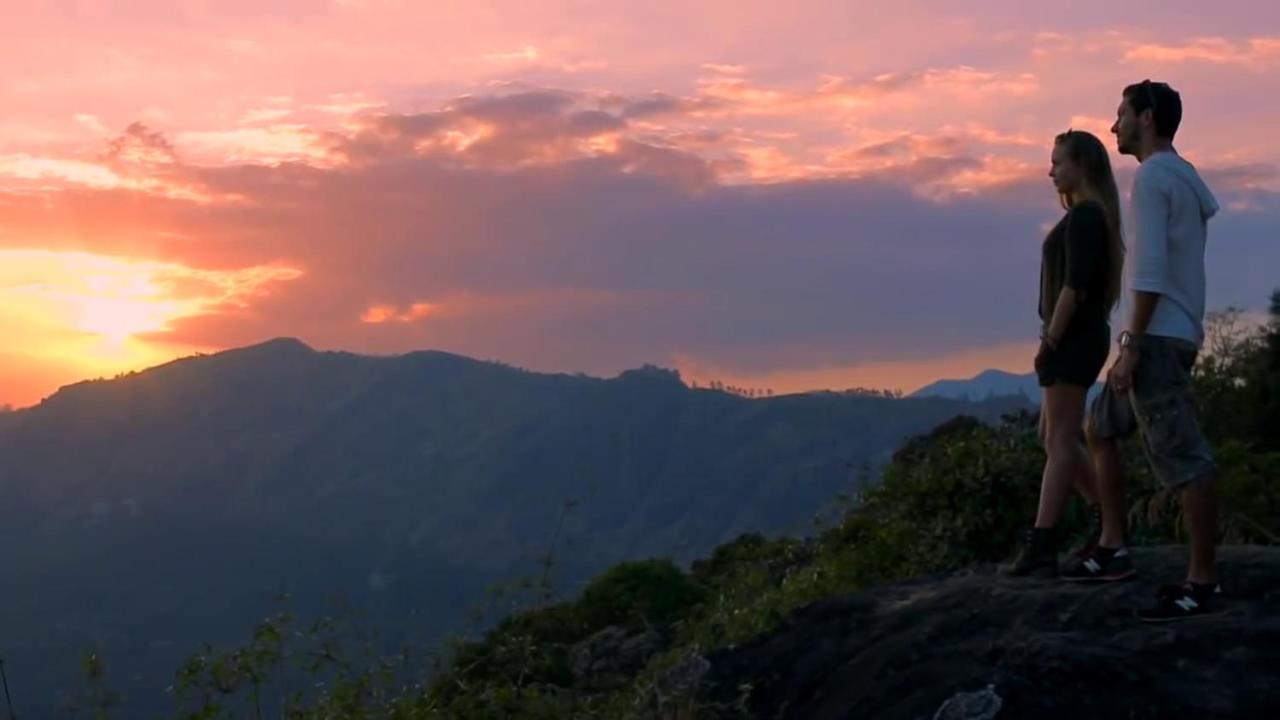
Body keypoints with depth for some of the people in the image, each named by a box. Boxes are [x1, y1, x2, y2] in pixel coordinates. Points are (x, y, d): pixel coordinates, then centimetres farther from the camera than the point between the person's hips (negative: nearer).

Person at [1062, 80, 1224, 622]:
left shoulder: (1152, 176, -11)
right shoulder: (1186, 180, 20)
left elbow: (1150, 267, -19)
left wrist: (1132, 344, -20)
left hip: (1157, 337, -11)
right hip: (1174, 335, 11)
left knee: (1184, 458, -9)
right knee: (1099, 429, 19)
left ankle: (1202, 583, -7)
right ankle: (1113, 548, 19)